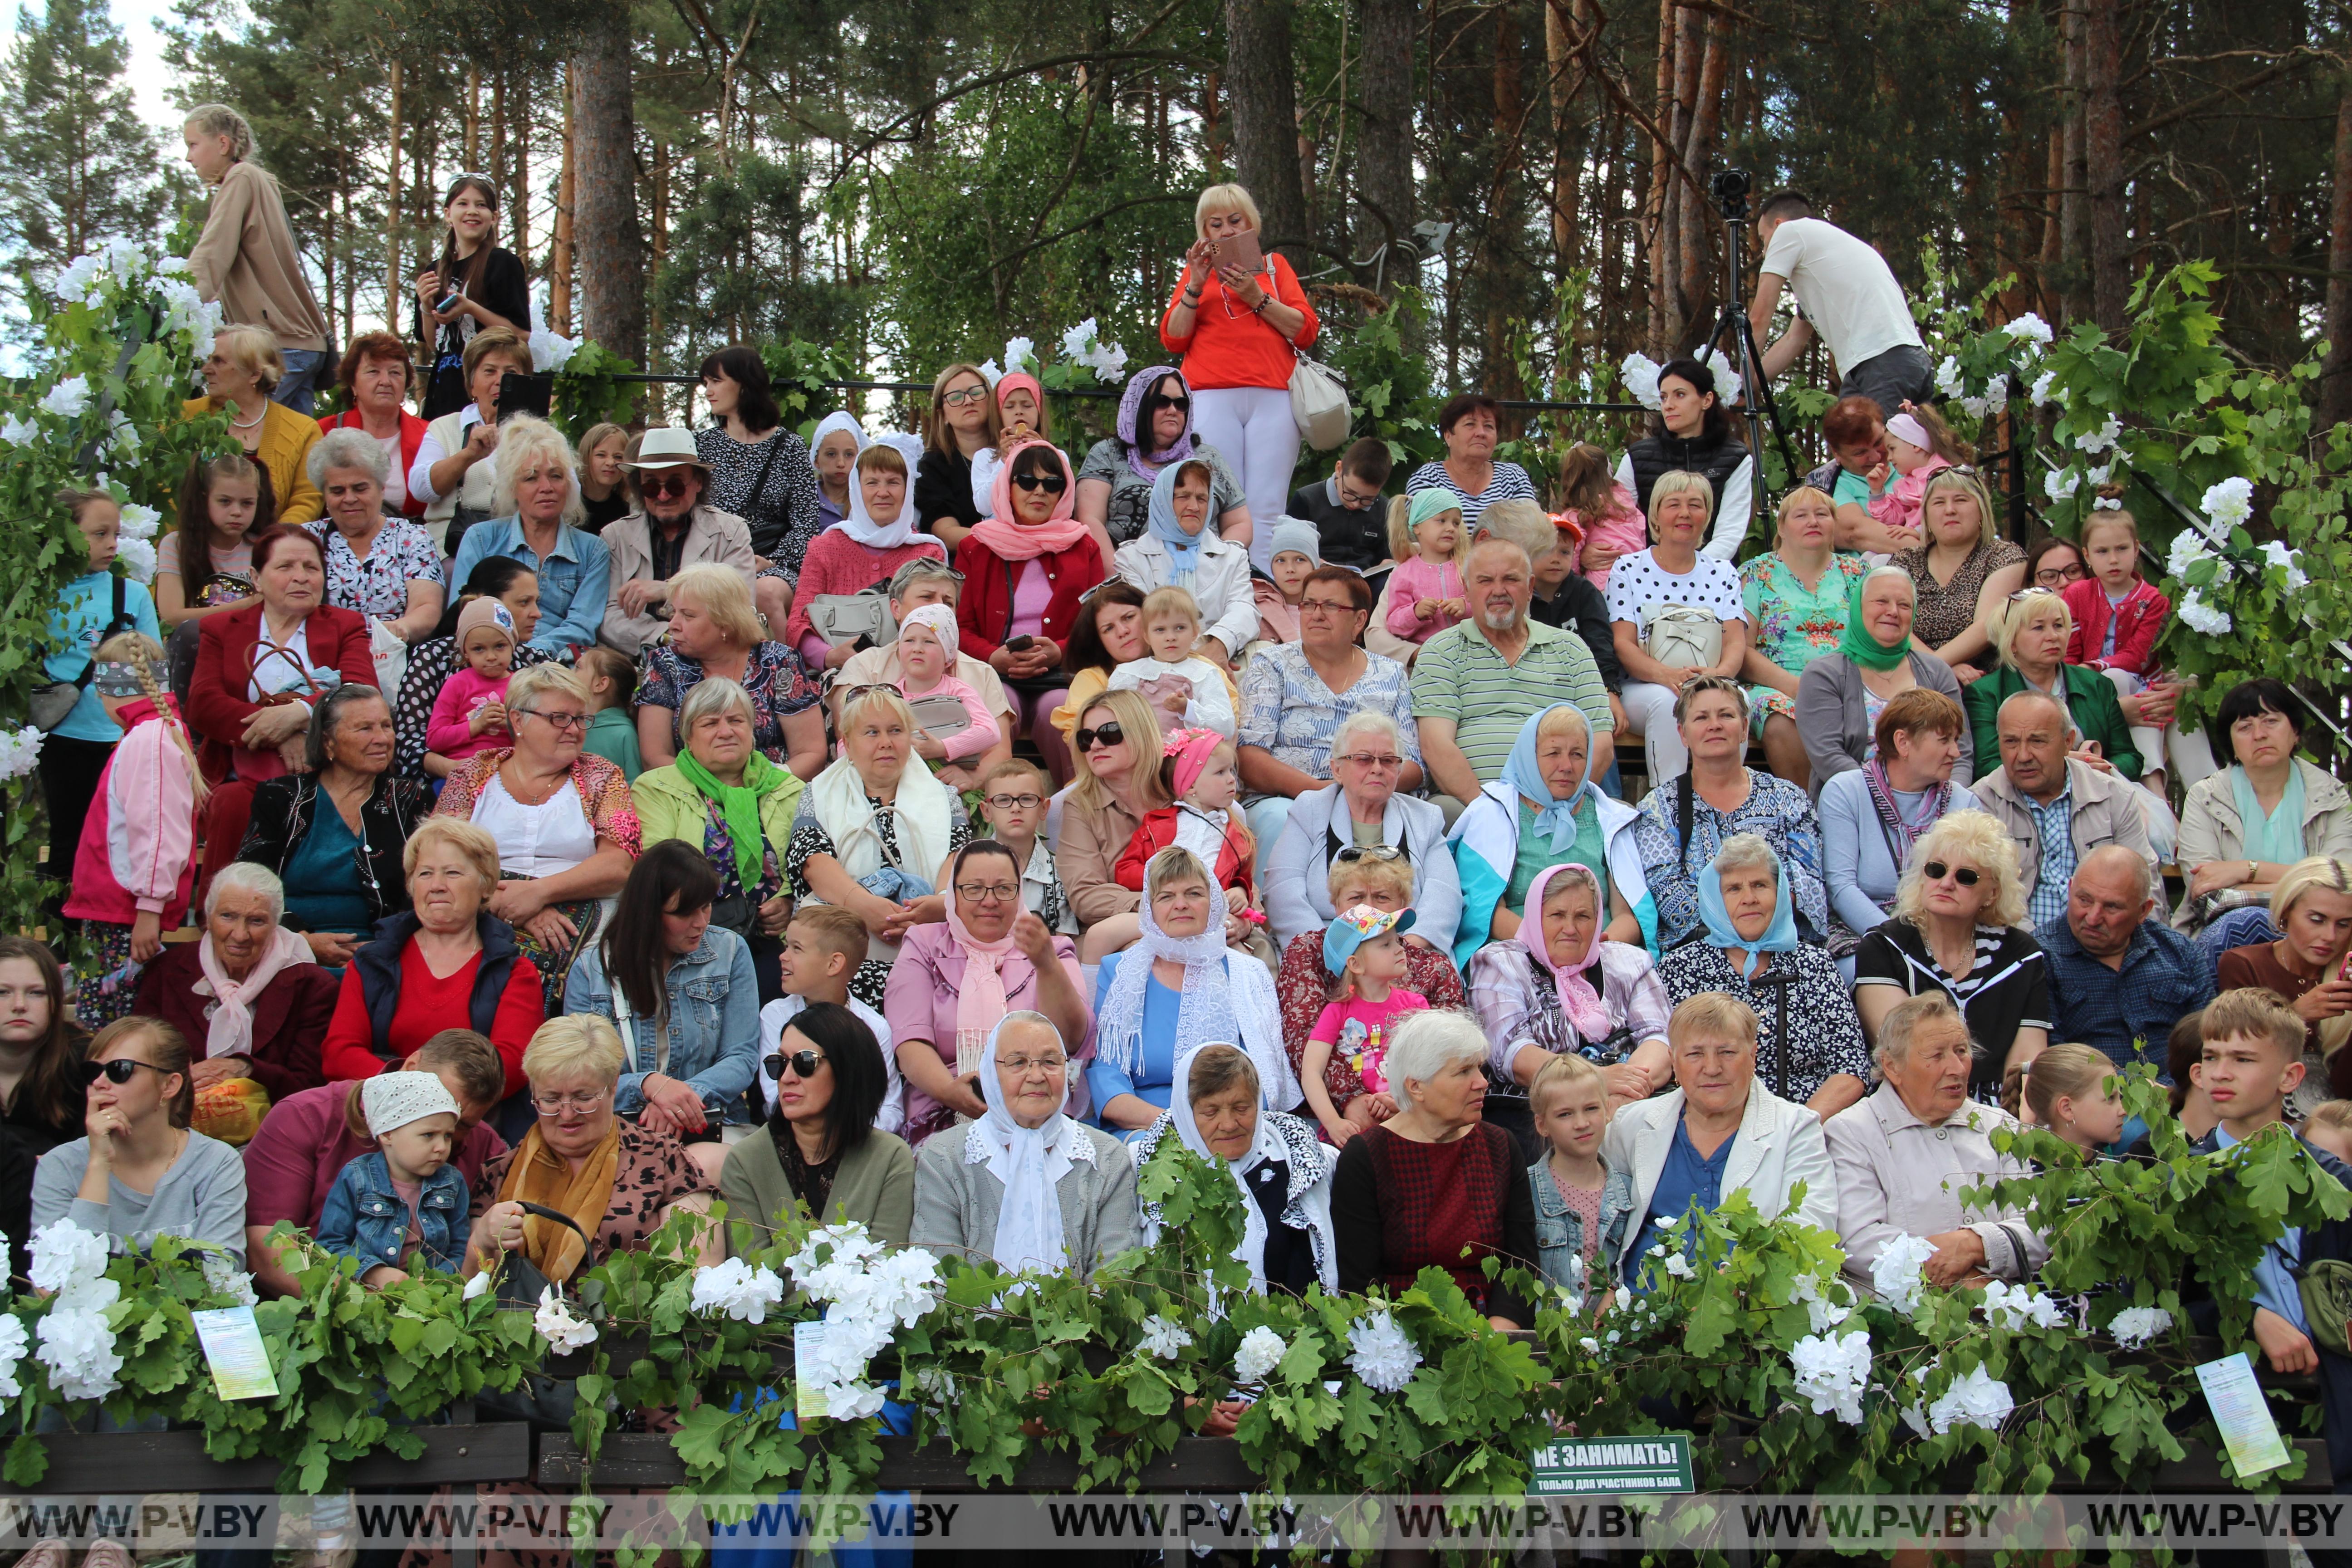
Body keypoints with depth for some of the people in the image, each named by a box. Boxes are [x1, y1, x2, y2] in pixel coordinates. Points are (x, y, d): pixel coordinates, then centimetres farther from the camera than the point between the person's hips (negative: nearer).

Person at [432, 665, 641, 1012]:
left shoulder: (601, 778, 15)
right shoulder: (472, 776, 16)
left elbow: (619, 864, 1)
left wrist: (539, 892, -14)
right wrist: (513, 905, -14)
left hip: (576, 914, -1)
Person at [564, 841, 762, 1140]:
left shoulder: (730, 951, 8)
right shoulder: (590, 970, 4)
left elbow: (743, 1057, 3)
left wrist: (689, 1093, -17)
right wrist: (650, 1084, -23)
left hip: (714, 1129, 1)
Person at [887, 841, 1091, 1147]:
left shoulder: (1053, 951, 18)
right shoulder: (924, 947, 18)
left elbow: (1071, 1041, -1)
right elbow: (910, 1041, 1)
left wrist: (1047, 966, -18)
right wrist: (947, 1090, -20)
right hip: (945, 1116, 1)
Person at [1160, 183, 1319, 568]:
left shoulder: (1274, 265, 22)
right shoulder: (1197, 270, 22)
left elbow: (1306, 330, 9)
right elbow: (1173, 338, 11)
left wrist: (1256, 297, -2)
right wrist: (1196, 285, 0)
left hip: (1273, 396, 0)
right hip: (1212, 397, 0)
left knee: (1266, 508, -11)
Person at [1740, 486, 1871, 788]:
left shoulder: (1857, 572, 18)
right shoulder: (1757, 574, 10)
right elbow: (1742, 649, 1)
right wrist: (1794, 684, -14)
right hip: (1779, 687, -2)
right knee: (1782, 727, -36)